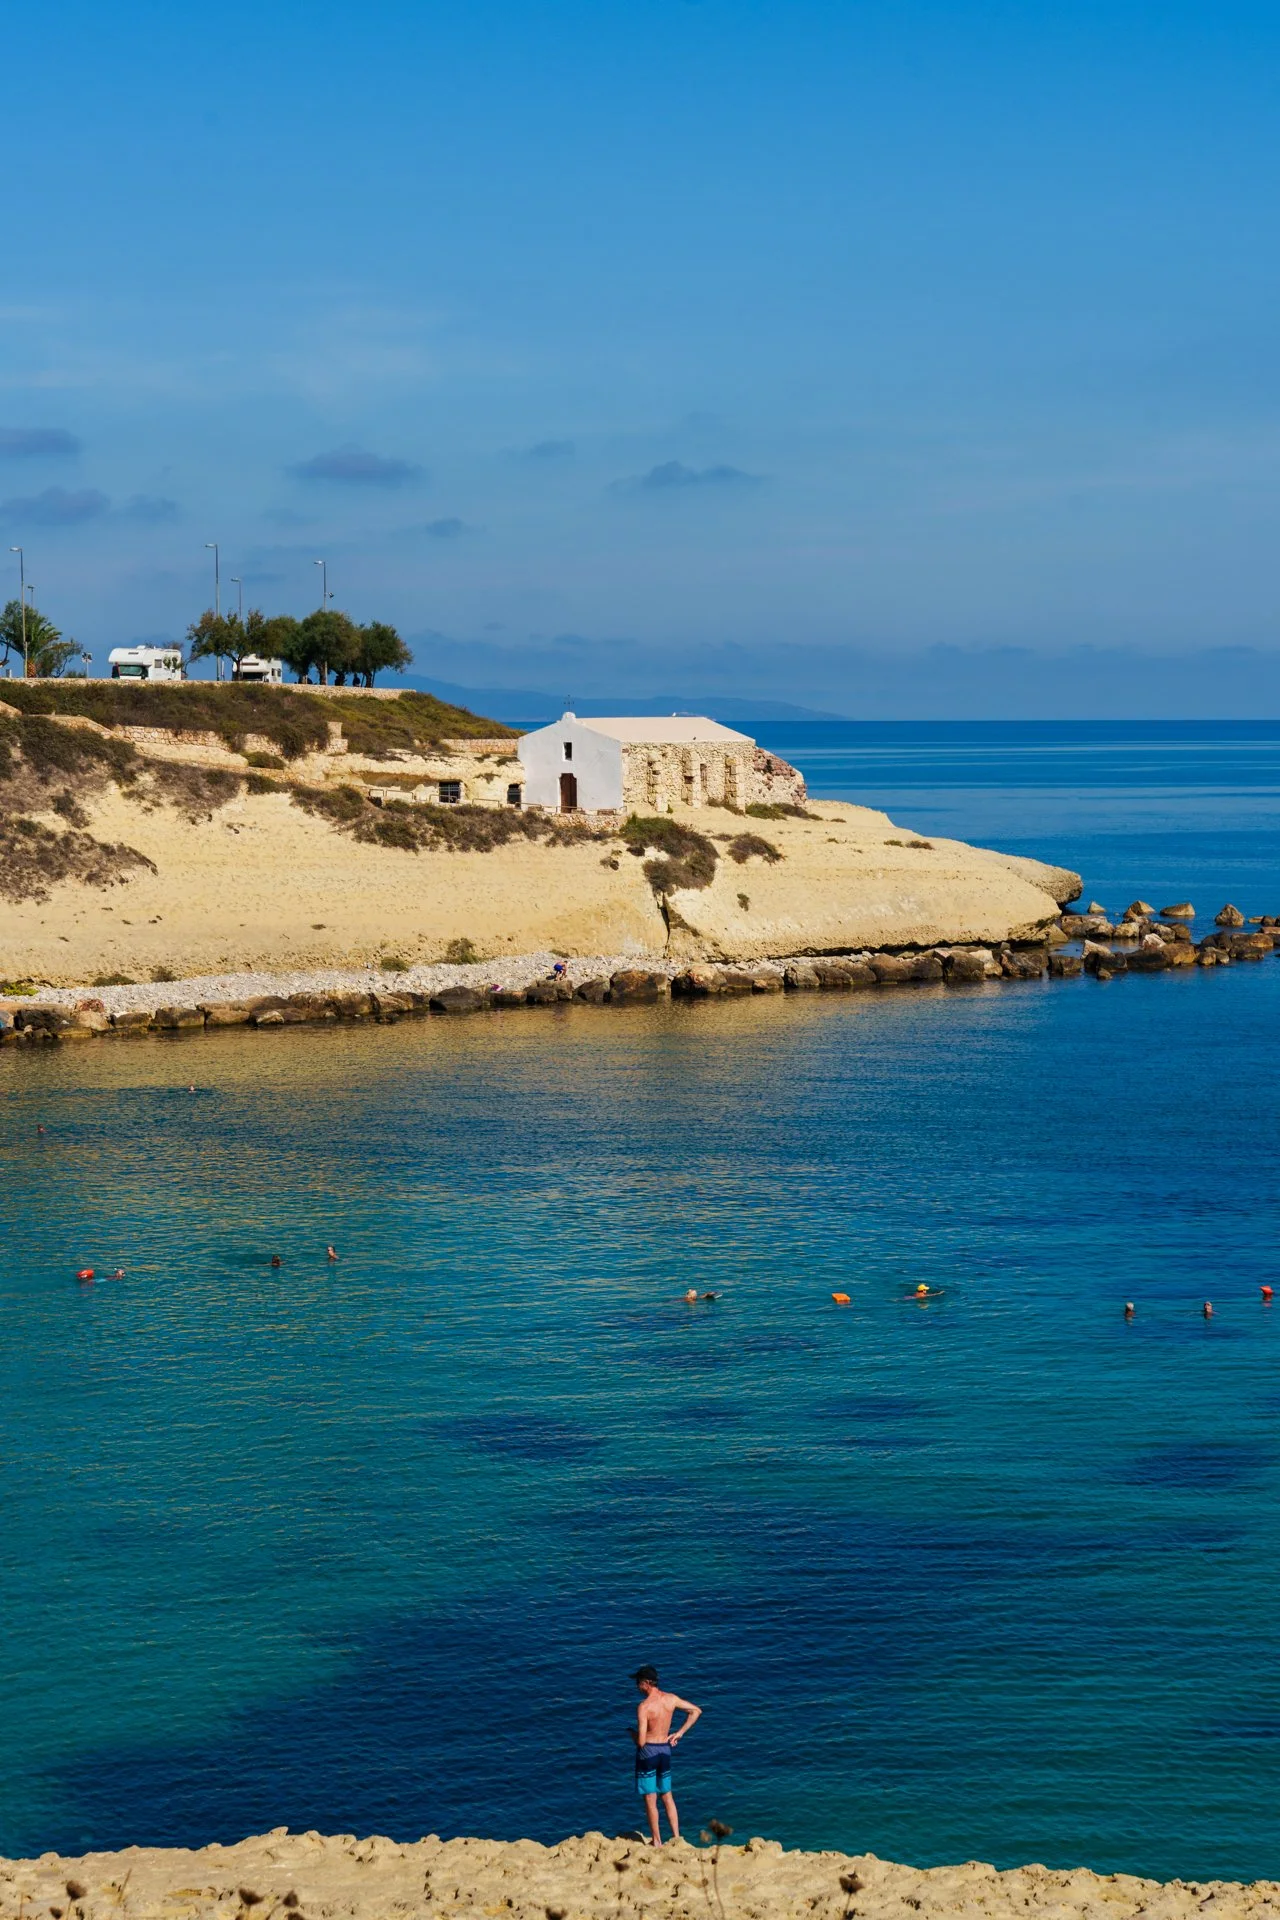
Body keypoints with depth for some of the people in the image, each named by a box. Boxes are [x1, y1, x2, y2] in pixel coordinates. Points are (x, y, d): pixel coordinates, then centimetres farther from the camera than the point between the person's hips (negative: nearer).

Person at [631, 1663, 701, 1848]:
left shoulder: (644, 1706, -21)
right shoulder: (671, 1699, -3)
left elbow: (641, 1741, -22)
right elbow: (696, 1711, 8)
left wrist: (633, 1735, 1)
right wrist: (679, 1733, 10)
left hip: (648, 1750, -6)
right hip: (665, 1749, 6)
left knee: (650, 1799, 6)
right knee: (667, 1796, 19)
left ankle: (657, 1841, 12)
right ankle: (676, 1837, 20)